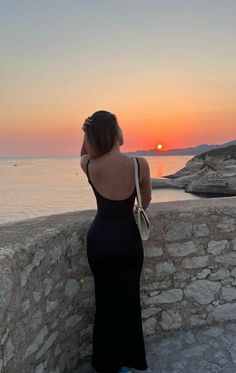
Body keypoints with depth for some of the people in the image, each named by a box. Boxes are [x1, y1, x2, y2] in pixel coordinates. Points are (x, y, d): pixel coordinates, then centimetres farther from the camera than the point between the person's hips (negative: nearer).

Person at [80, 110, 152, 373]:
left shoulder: (89, 166, -11)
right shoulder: (139, 164, -16)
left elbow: (84, 153, 17)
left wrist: (89, 132, 2)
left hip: (99, 238, 2)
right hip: (127, 238, -1)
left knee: (105, 299, 18)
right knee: (127, 298, 17)